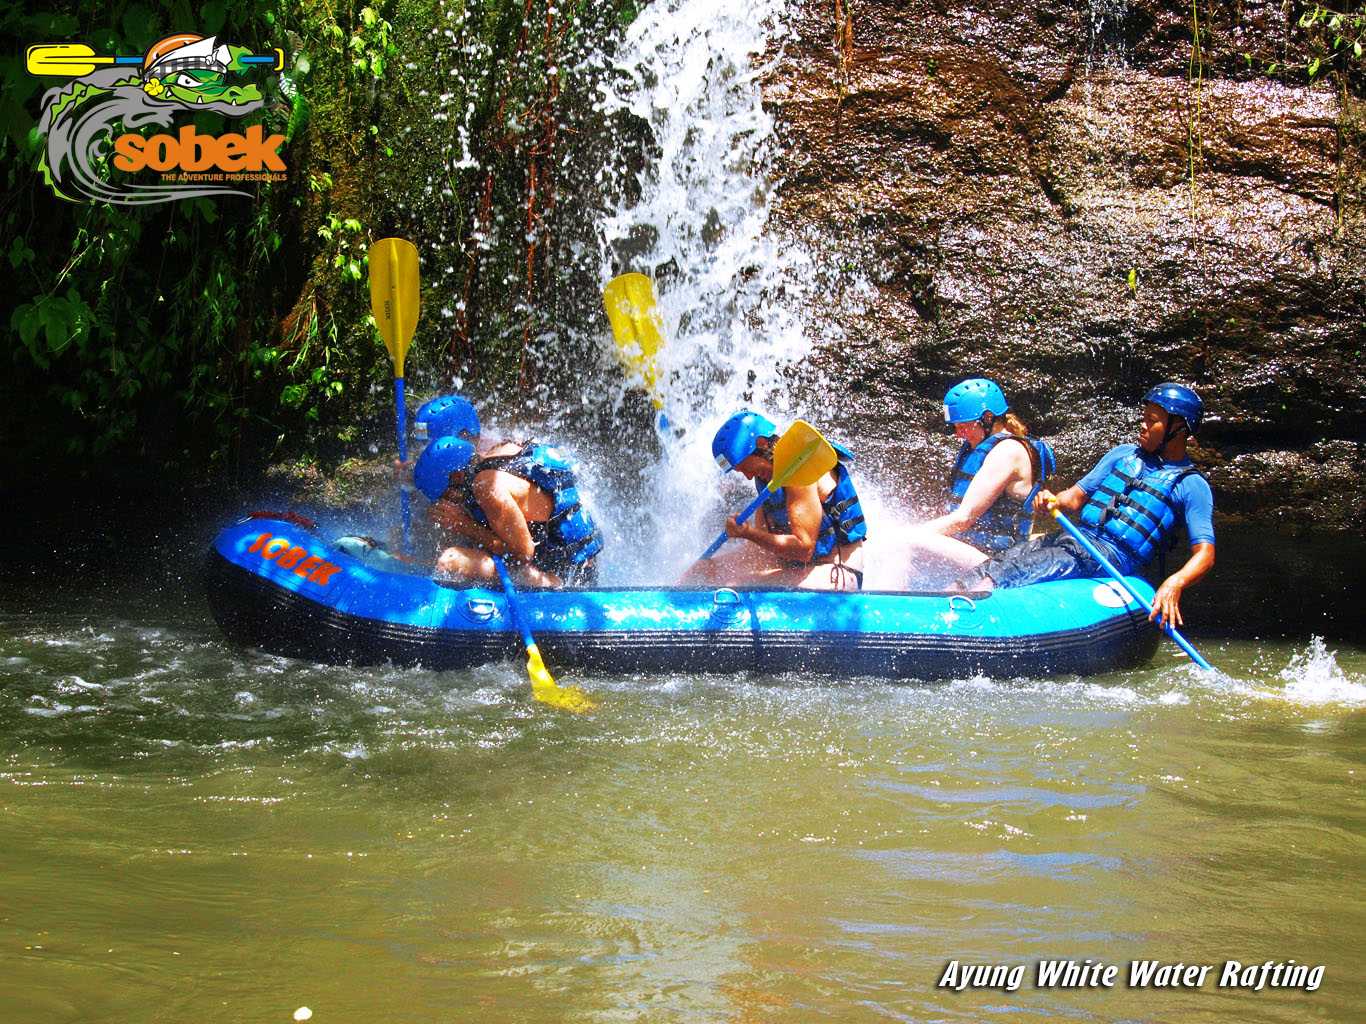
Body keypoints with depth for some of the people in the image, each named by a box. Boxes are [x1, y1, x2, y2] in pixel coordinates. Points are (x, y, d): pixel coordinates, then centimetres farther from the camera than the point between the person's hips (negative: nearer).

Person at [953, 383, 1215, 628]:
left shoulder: (1192, 486, 2)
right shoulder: (1123, 454, 21)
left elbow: (1205, 553, -7)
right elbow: (1077, 497, 21)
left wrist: (1175, 583, -28)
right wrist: (1054, 501, -5)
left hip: (1112, 557, -7)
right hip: (1076, 538, 7)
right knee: (991, 568, -14)